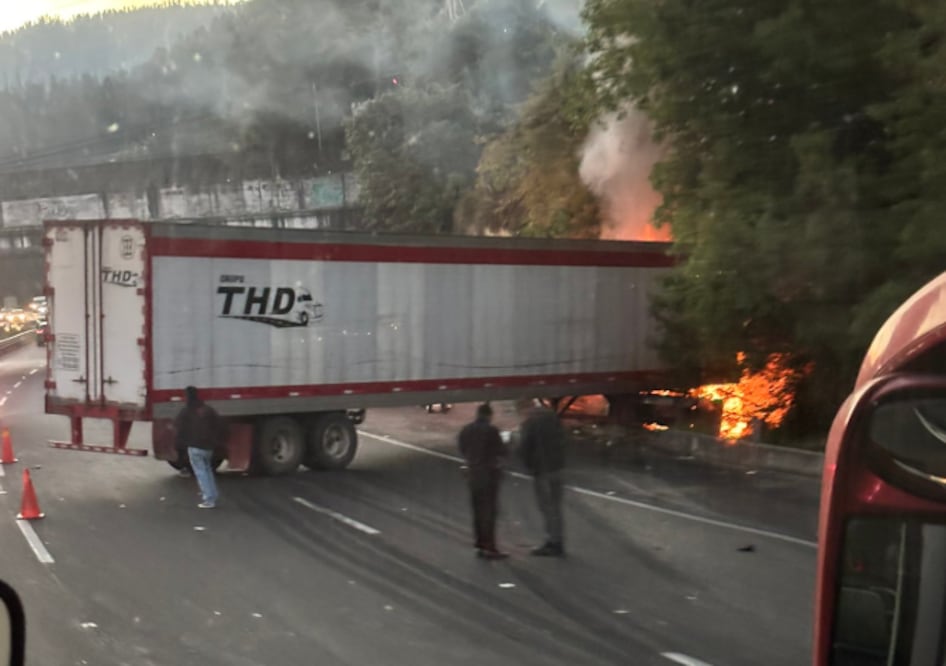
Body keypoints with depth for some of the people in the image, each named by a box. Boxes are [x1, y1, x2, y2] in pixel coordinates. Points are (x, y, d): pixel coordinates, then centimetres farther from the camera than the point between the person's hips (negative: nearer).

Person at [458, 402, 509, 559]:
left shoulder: (465, 430, 3)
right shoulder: (491, 430, -15)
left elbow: (463, 451, 10)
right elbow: (502, 451, -11)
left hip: (473, 474, 6)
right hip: (489, 473, -6)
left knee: (478, 510, 14)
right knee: (490, 511, -2)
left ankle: (480, 544, 19)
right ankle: (490, 548, -3)